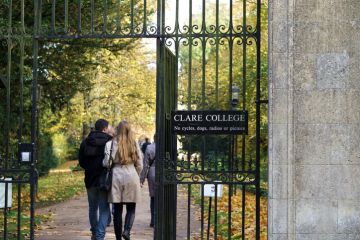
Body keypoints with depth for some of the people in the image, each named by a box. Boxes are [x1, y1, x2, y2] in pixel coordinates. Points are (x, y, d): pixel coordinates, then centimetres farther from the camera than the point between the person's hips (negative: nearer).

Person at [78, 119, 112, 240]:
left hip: (90, 179, 4)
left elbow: (81, 161, 5)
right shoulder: (110, 141, -11)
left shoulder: (85, 142, 2)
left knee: (93, 207, 19)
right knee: (104, 208, 2)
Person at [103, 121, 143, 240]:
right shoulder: (134, 144, 2)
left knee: (117, 209, 7)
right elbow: (139, 165, 5)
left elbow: (106, 163, -8)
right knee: (131, 208, 9)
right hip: (131, 176, 0)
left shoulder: (111, 144, -3)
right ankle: (127, 230, -14)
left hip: (116, 176, 0)